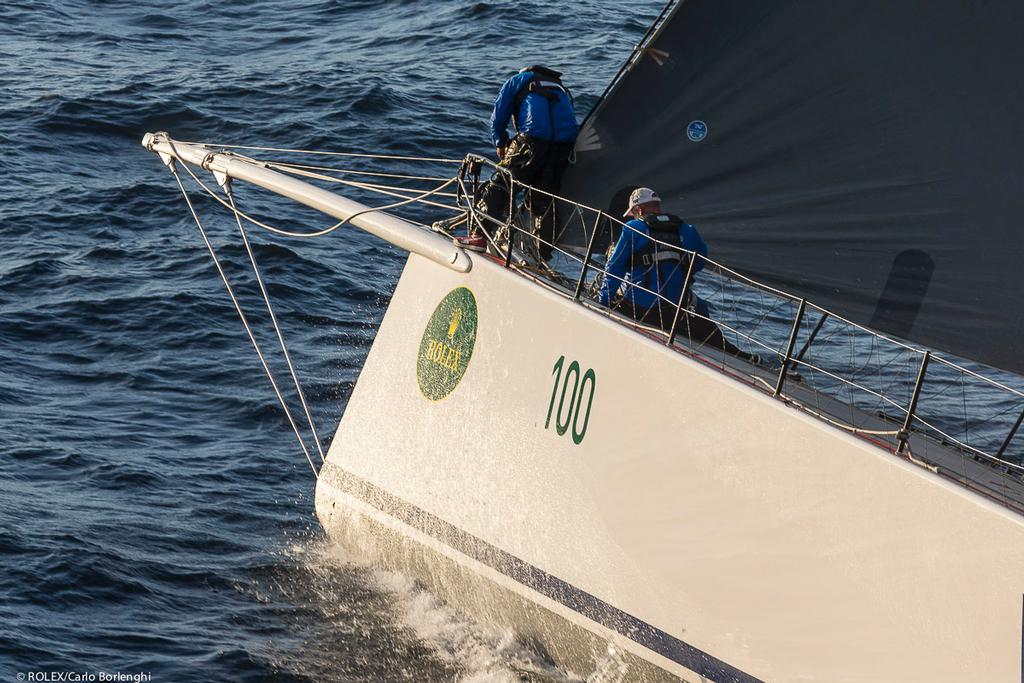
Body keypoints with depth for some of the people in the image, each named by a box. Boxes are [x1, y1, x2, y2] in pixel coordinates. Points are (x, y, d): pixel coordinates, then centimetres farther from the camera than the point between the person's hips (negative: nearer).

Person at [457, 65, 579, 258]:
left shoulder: (516, 81, 22)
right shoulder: (560, 87, 36)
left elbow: (498, 119, 17)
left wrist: (500, 145, 33)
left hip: (533, 140, -5)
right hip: (566, 144, 5)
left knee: (500, 184, 5)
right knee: (545, 198, 11)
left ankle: (479, 235, -3)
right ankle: (544, 255, 9)